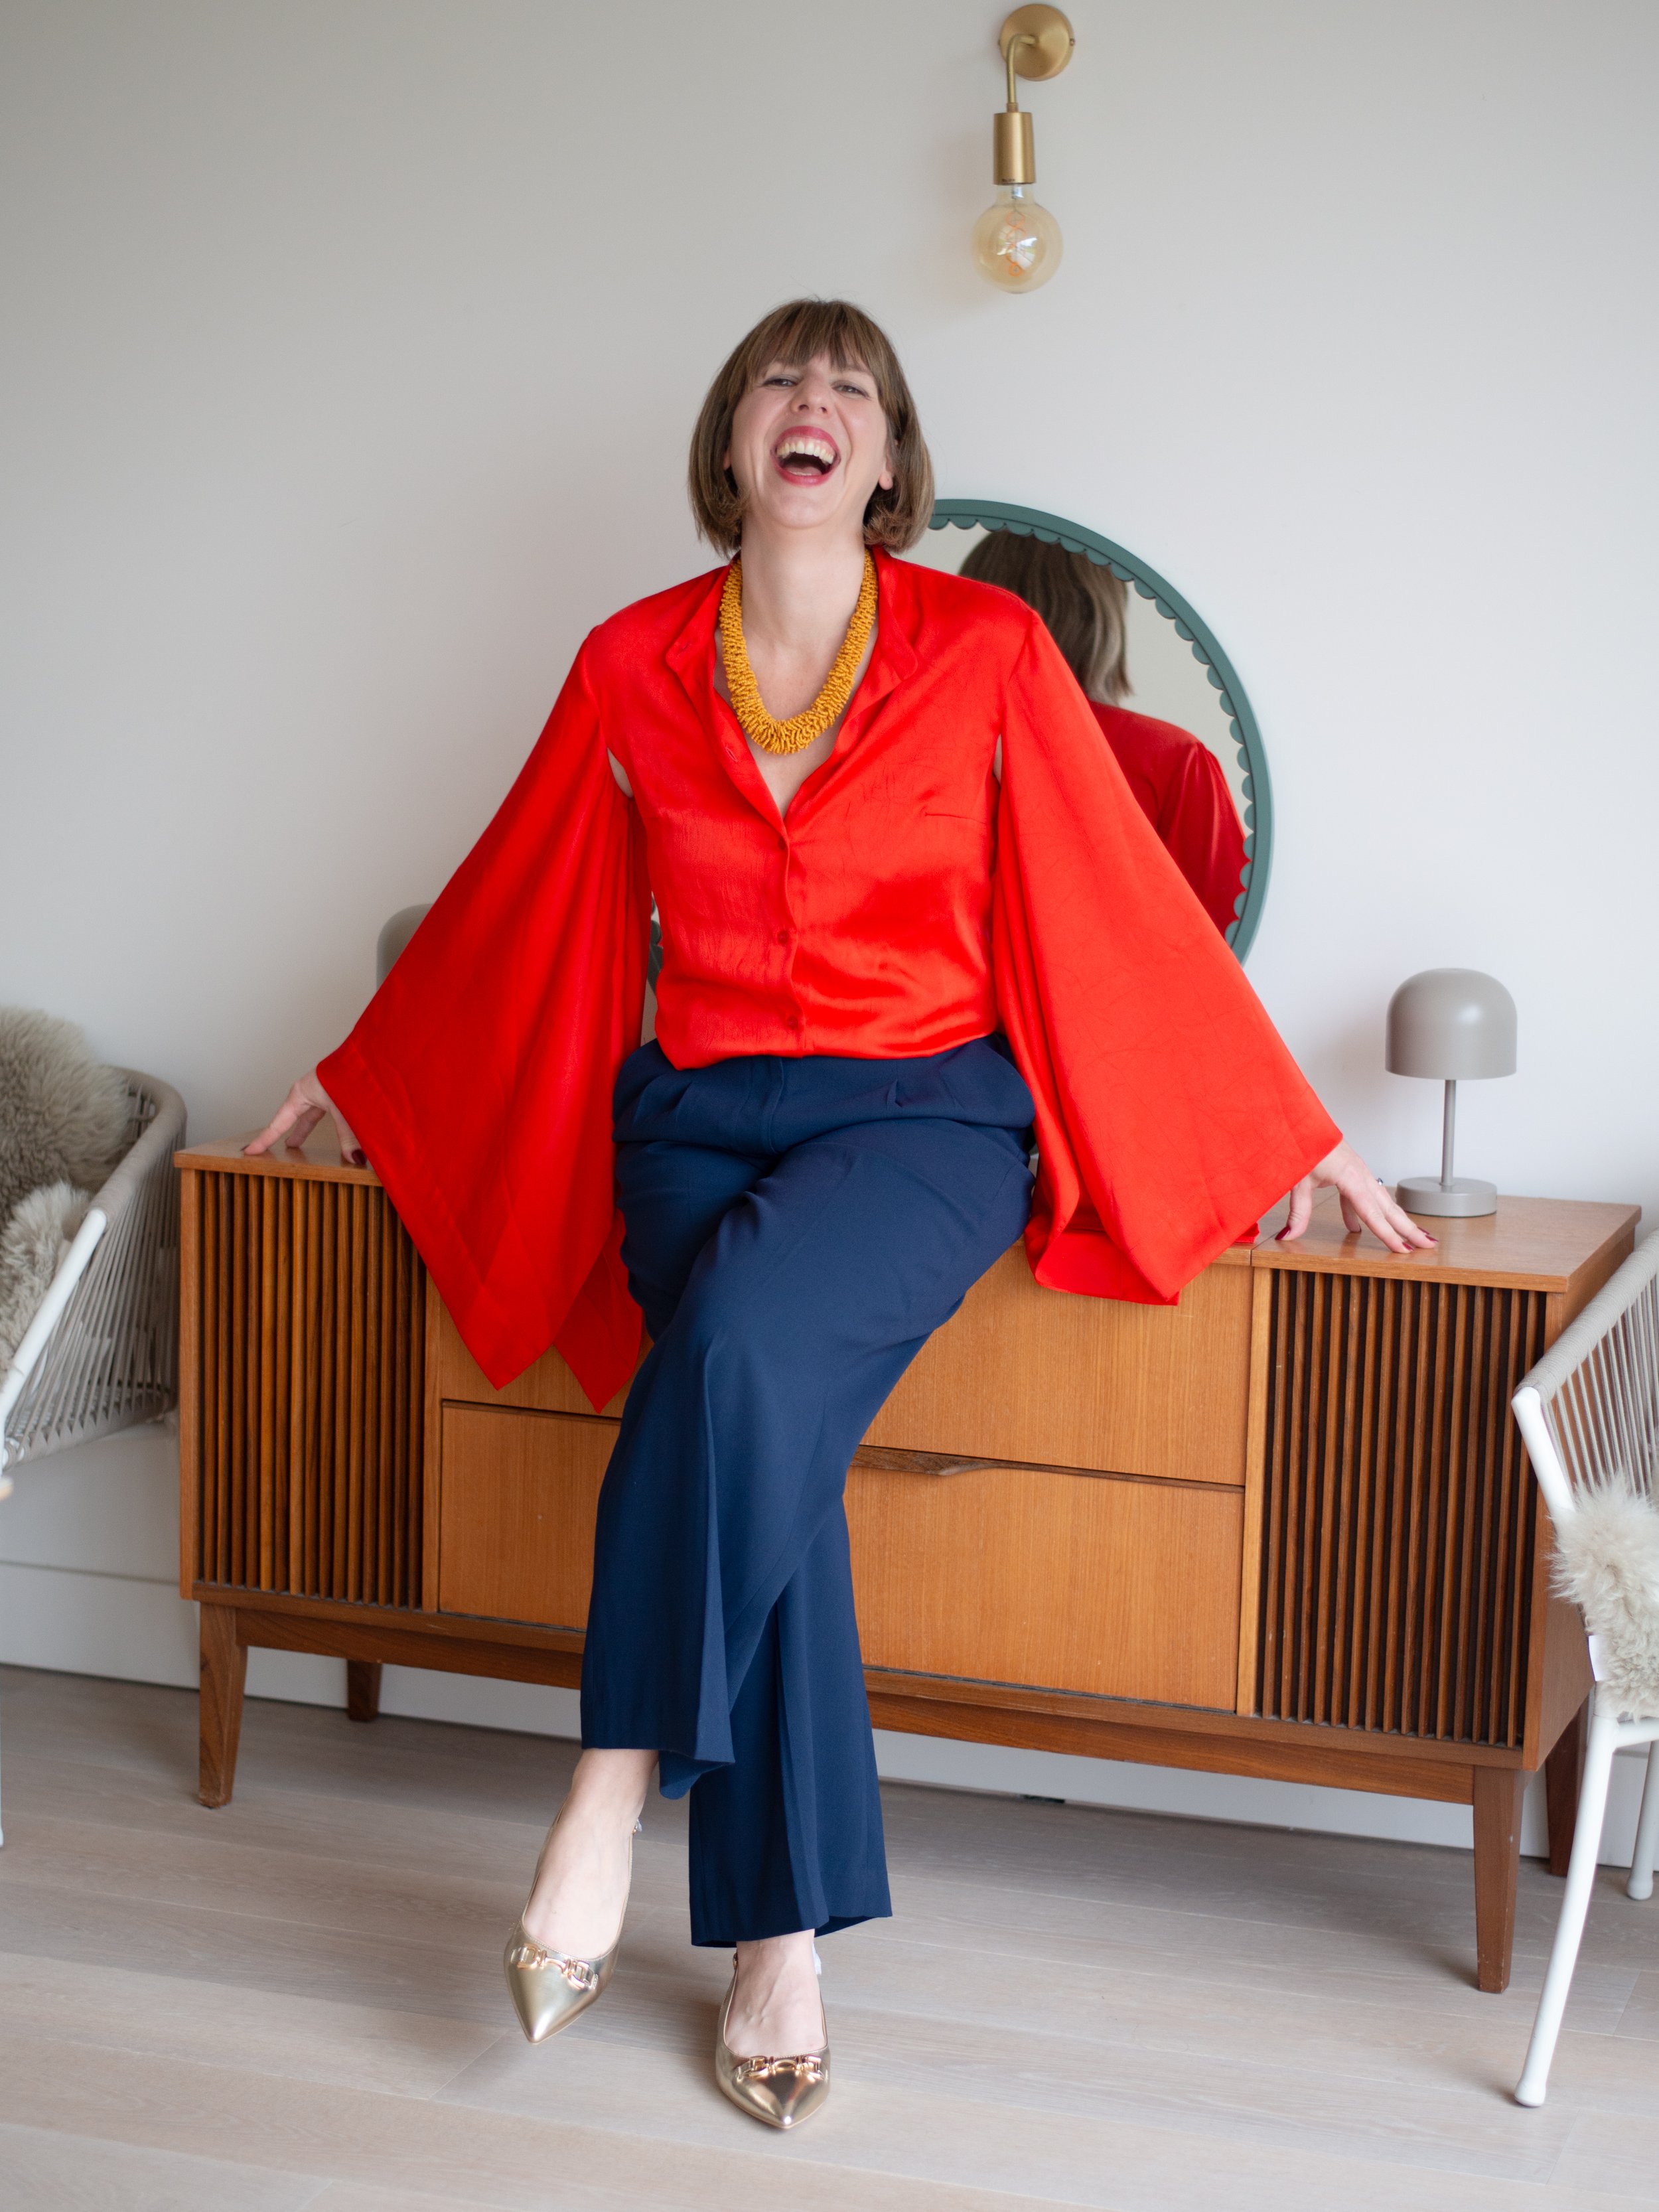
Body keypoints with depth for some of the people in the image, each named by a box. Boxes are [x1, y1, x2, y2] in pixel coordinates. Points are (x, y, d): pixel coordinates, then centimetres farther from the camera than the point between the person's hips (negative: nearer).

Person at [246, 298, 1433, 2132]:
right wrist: (358, 1081, 27)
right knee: (761, 1429, -23)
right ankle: (783, 1947, -15)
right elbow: (509, 900, 20)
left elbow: (1126, 908, 6)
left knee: (747, 1328, -33)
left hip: (929, 1110, -2)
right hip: (699, 1113, 2)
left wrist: (1298, 1142, 8)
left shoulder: (987, 652, 1)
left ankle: (614, 1794, -24)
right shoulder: (632, 666, 7)